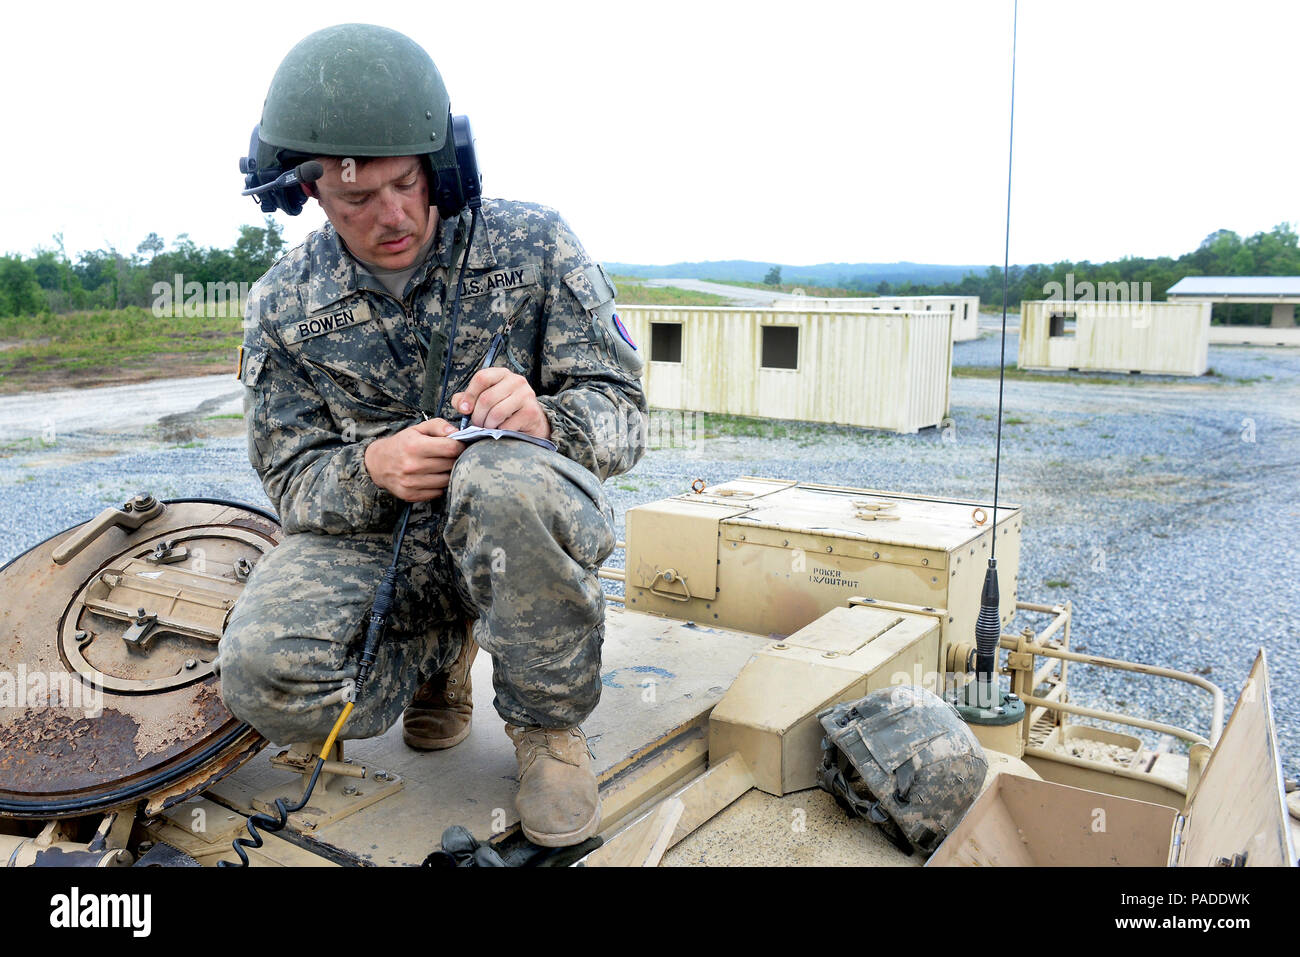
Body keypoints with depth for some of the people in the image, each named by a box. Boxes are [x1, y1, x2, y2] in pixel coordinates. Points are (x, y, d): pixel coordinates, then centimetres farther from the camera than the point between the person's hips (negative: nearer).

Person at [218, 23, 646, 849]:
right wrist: (370, 469, -25)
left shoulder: (532, 244, -8)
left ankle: (549, 725, -11)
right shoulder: (283, 307, -2)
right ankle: (443, 651, 9)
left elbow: (623, 415, -9)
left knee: (504, 479, -39)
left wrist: (544, 418, -33)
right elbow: (294, 483, 0)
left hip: (523, 528, -1)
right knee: (266, 680, -27)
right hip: (378, 538, 2)